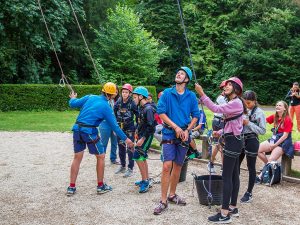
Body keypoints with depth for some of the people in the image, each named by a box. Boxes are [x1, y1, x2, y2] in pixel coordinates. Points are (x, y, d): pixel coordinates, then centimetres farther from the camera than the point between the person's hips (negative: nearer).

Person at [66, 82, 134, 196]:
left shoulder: (90, 97, 5)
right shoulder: (106, 107, -5)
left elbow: (73, 104, 9)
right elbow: (114, 126, -2)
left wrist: (73, 98, 32)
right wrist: (126, 139, 6)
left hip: (77, 129, 5)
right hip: (90, 132, -5)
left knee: (77, 158, 12)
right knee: (101, 157, 12)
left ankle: (71, 187, 15)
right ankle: (100, 186, 18)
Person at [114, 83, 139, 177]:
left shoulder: (132, 104, -11)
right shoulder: (118, 103, -1)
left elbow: (138, 116, -5)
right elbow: (114, 115, 9)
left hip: (129, 129, -4)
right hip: (120, 129, 4)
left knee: (130, 149, -4)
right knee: (121, 148, 13)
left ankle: (130, 169, 3)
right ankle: (122, 166, 28)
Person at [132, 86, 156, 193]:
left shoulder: (148, 108, -19)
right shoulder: (141, 107, 9)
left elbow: (151, 126, -24)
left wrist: (142, 139, -24)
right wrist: (138, 132, 14)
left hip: (147, 136, -10)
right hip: (141, 135, 10)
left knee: (137, 156, -13)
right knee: (142, 157, 15)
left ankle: (145, 181, -5)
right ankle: (146, 180, 26)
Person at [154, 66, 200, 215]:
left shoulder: (191, 96, 2)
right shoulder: (167, 93, -2)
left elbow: (195, 116, 5)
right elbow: (161, 112, -5)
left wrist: (187, 130, -10)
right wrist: (176, 127, -13)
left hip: (184, 135, 3)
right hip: (169, 134, -3)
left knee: (178, 166, 12)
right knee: (167, 166, -11)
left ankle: (172, 195, 28)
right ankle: (163, 201, -4)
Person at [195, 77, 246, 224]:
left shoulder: (236, 103, -15)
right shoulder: (233, 103, 16)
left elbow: (216, 109, -26)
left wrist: (202, 94, -28)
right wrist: (220, 132, 8)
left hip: (233, 141, -10)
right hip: (233, 140, 10)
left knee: (226, 176, -9)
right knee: (234, 175, 13)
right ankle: (233, 207, 21)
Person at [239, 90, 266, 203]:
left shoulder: (259, 113, -9)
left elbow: (262, 131, -13)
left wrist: (248, 123, -18)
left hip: (251, 141, -5)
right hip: (241, 139, 6)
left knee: (251, 167, 4)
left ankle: (249, 193, 14)